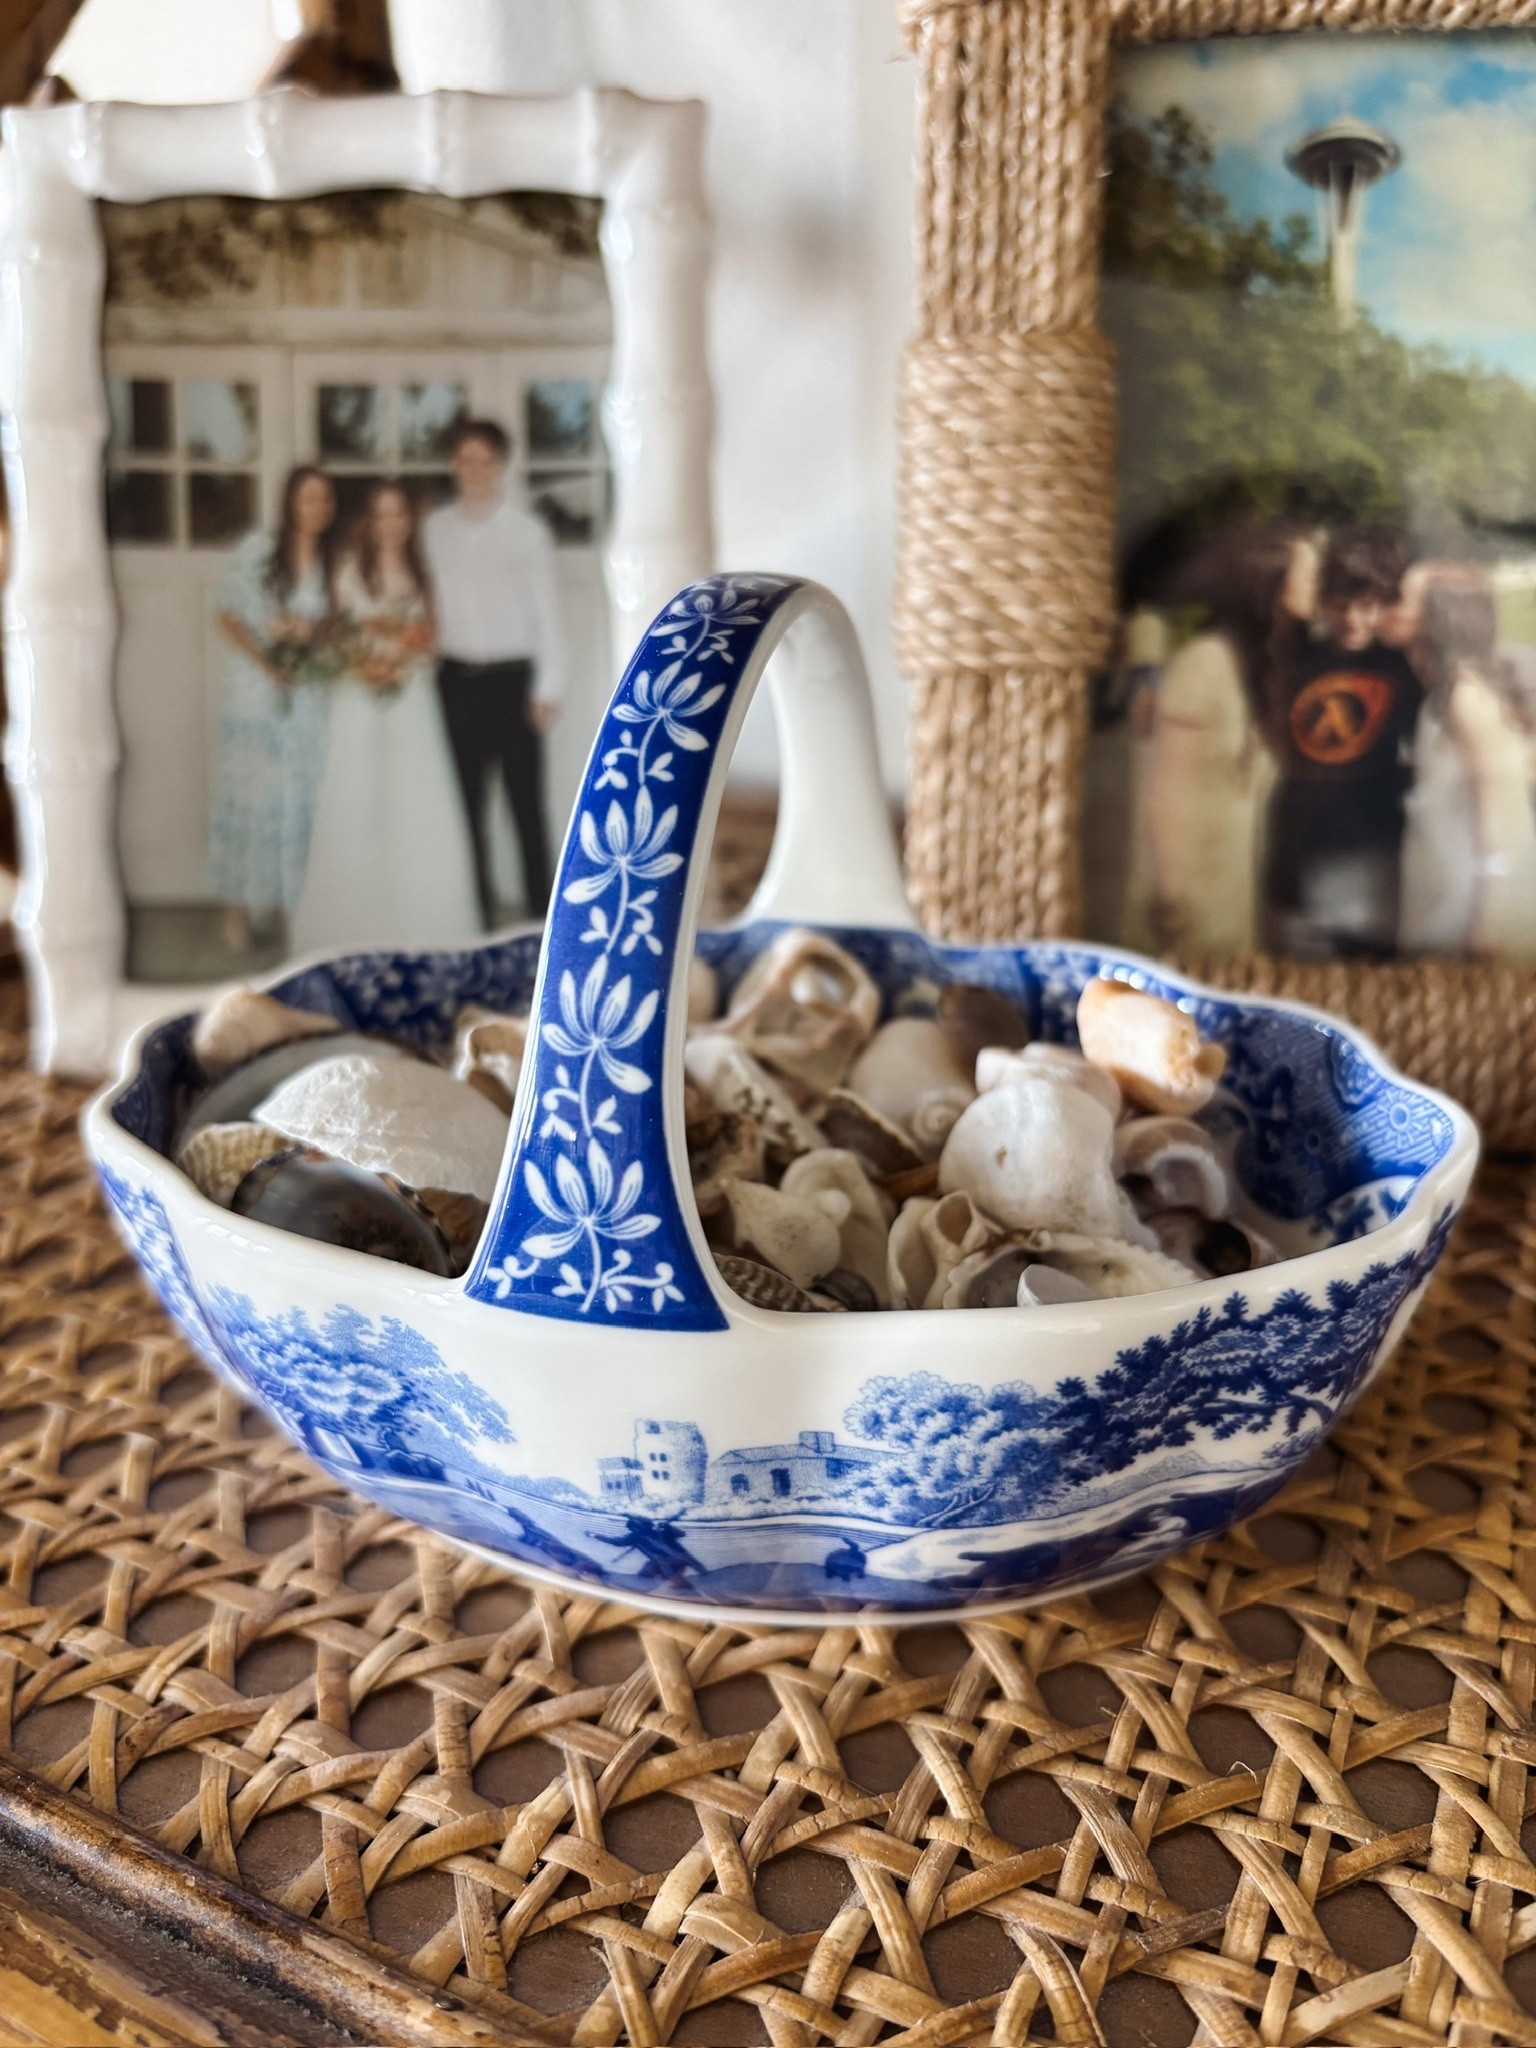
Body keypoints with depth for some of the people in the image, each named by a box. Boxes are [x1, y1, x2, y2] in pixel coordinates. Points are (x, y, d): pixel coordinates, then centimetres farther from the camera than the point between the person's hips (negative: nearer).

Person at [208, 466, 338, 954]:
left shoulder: (334, 561, 8)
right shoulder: (257, 550, -1)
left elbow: (338, 620, 11)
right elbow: (228, 617, -2)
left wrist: (315, 630, -11)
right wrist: (263, 659, -14)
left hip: (309, 692, 3)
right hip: (254, 691, -3)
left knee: (301, 798, 2)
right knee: (248, 796, -4)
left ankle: (289, 900, 11)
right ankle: (239, 906, 3)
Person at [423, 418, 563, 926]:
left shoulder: (526, 530, -2)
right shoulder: (436, 529, 7)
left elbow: (547, 610, -2)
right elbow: (429, 599, 9)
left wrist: (548, 688, -7)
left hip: (511, 675, -3)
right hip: (456, 676, 3)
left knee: (525, 798, -1)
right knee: (466, 799, 8)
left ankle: (540, 910, 6)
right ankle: (476, 909, 18)